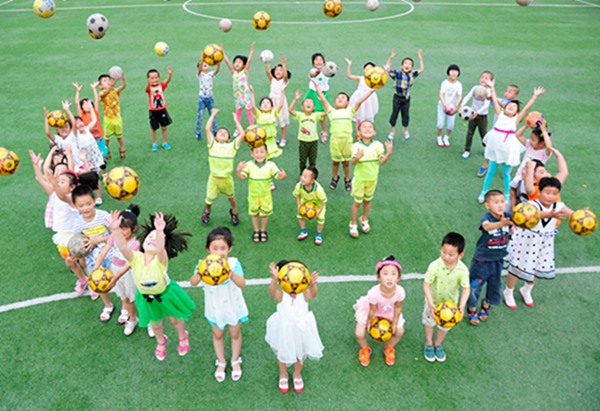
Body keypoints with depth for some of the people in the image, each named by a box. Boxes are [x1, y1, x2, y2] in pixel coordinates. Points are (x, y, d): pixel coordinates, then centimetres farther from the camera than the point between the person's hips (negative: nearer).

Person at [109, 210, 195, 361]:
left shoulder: (160, 260, -35)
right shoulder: (136, 258, -28)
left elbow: (160, 249, -59)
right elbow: (122, 247, -48)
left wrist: (160, 232, -80)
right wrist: (115, 230, -66)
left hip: (166, 294, -2)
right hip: (146, 298, 2)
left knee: (175, 319, 24)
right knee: (155, 324, 26)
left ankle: (183, 337, 57)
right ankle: (161, 342, 60)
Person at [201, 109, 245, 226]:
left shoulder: (232, 146, 0)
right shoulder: (212, 144, 0)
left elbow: (242, 134, -7)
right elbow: (207, 129, -8)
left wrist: (235, 120, 3)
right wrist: (213, 114, -1)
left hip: (227, 178, 1)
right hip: (214, 178, -1)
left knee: (231, 197, 21)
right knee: (209, 200, 10)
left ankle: (234, 212, 50)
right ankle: (206, 212, 43)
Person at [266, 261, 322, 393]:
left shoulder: (304, 294, -23)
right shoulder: (281, 295, -26)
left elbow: (313, 294, -45)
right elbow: (272, 292, -48)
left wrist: (312, 284, -68)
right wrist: (274, 280, -70)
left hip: (302, 330, 1)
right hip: (285, 330, -1)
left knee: (300, 353, 25)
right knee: (283, 354, 24)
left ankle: (297, 375, 56)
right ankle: (283, 375, 55)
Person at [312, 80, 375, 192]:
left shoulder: (349, 111, 8)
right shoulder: (332, 111, 8)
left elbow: (359, 102, 0)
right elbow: (323, 100, 5)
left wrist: (370, 91, -8)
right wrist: (317, 86, 3)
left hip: (347, 140, 0)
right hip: (335, 140, 0)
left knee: (346, 161, 12)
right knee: (335, 161, 13)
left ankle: (347, 180, 30)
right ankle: (335, 178, 35)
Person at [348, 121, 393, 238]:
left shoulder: (377, 145, -9)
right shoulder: (356, 146, -15)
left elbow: (382, 161, -13)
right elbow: (353, 162, -25)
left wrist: (389, 153, -32)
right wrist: (357, 157, -47)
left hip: (372, 179, 3)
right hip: (359, 179, -3)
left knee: (367, 200, 19)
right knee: (357, 202, 7)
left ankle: (364, 220, 42)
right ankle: (353, 224, 24)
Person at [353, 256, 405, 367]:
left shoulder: (400, 291, -36)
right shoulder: (374, 293, -44)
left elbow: (398, 307, -14)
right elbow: (372, 310, -24)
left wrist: (395, 322, -4)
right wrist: (369, 322, -7)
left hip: (389, 311, 3)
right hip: (369, 309, -2)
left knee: (399, 331, -4)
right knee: (359, 334, -10)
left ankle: (389, 348, 31)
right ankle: (365, 349, 28)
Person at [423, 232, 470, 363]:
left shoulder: (462, 270, -29)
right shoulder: (435, 266, -35)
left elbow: (466, 288, -24)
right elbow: (426, 285, -30)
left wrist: (462, 305, -37)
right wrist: (430, 303, -38)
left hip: (450, 302, 2)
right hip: (433, 300, -2)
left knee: (445, 325, 24)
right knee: (429, 321, 24)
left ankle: (438, 344, 53)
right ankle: (429, 343, 52)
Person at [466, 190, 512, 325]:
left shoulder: (507, 216, -11)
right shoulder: (486, 218, -25)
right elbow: (487, 226, -47)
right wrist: (501, 223, -69)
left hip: (498, 260, 5)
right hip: (482, 260, -4)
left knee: (495, 285, 21)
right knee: (475, 285, 8)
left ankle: (486, 305, 49)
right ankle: (472, 310, 34)